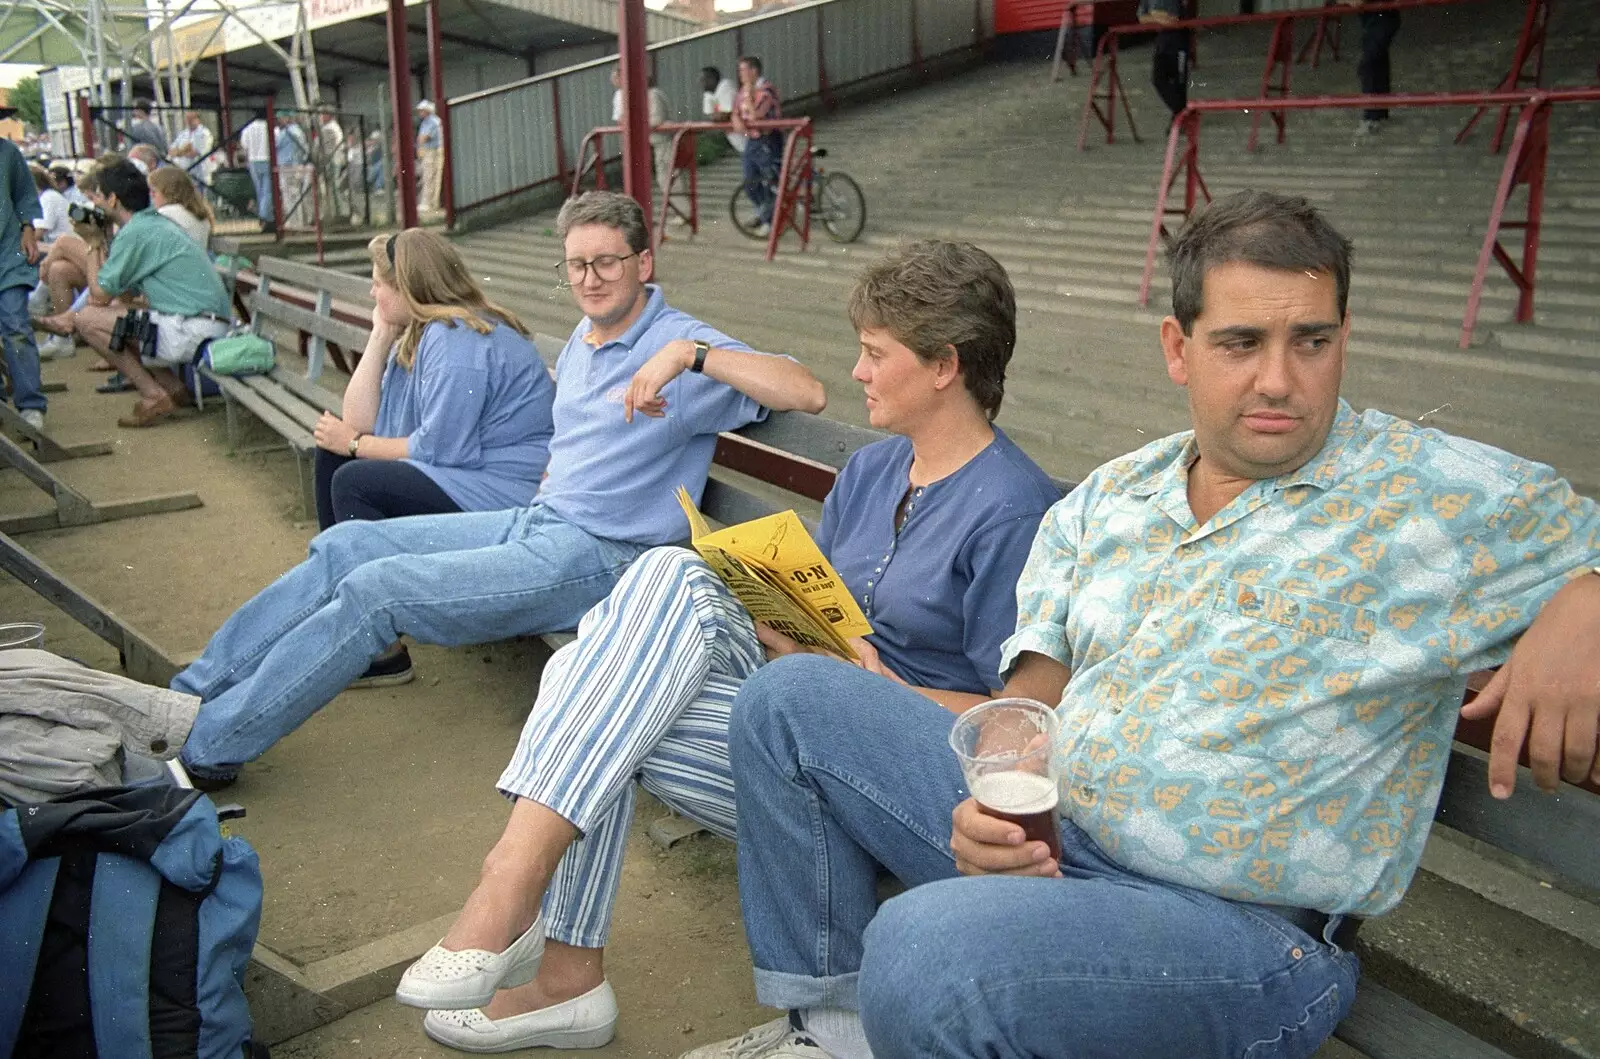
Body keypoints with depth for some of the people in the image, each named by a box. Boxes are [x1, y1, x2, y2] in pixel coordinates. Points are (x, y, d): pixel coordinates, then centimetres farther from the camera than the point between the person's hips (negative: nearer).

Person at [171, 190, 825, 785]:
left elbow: (807, 393, -25)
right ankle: (194, 692, 10)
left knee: (373, 589, -18)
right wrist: (548, 482, 11)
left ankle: (206, 744, -7)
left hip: (594, 558, -9)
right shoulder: (582, 340, 14)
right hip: (531, 521, 9)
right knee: (343, 545, 2)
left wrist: (694, 352, -33)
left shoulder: (678, 345, -12)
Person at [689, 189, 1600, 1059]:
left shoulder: (1440, 495, -6)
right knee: (791, 699, 4)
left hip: (1242, 926, -6)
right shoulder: (1105, 501, 9)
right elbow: (1039, 681, 9)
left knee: (924, 949, -35)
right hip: (1040, 835, 6)